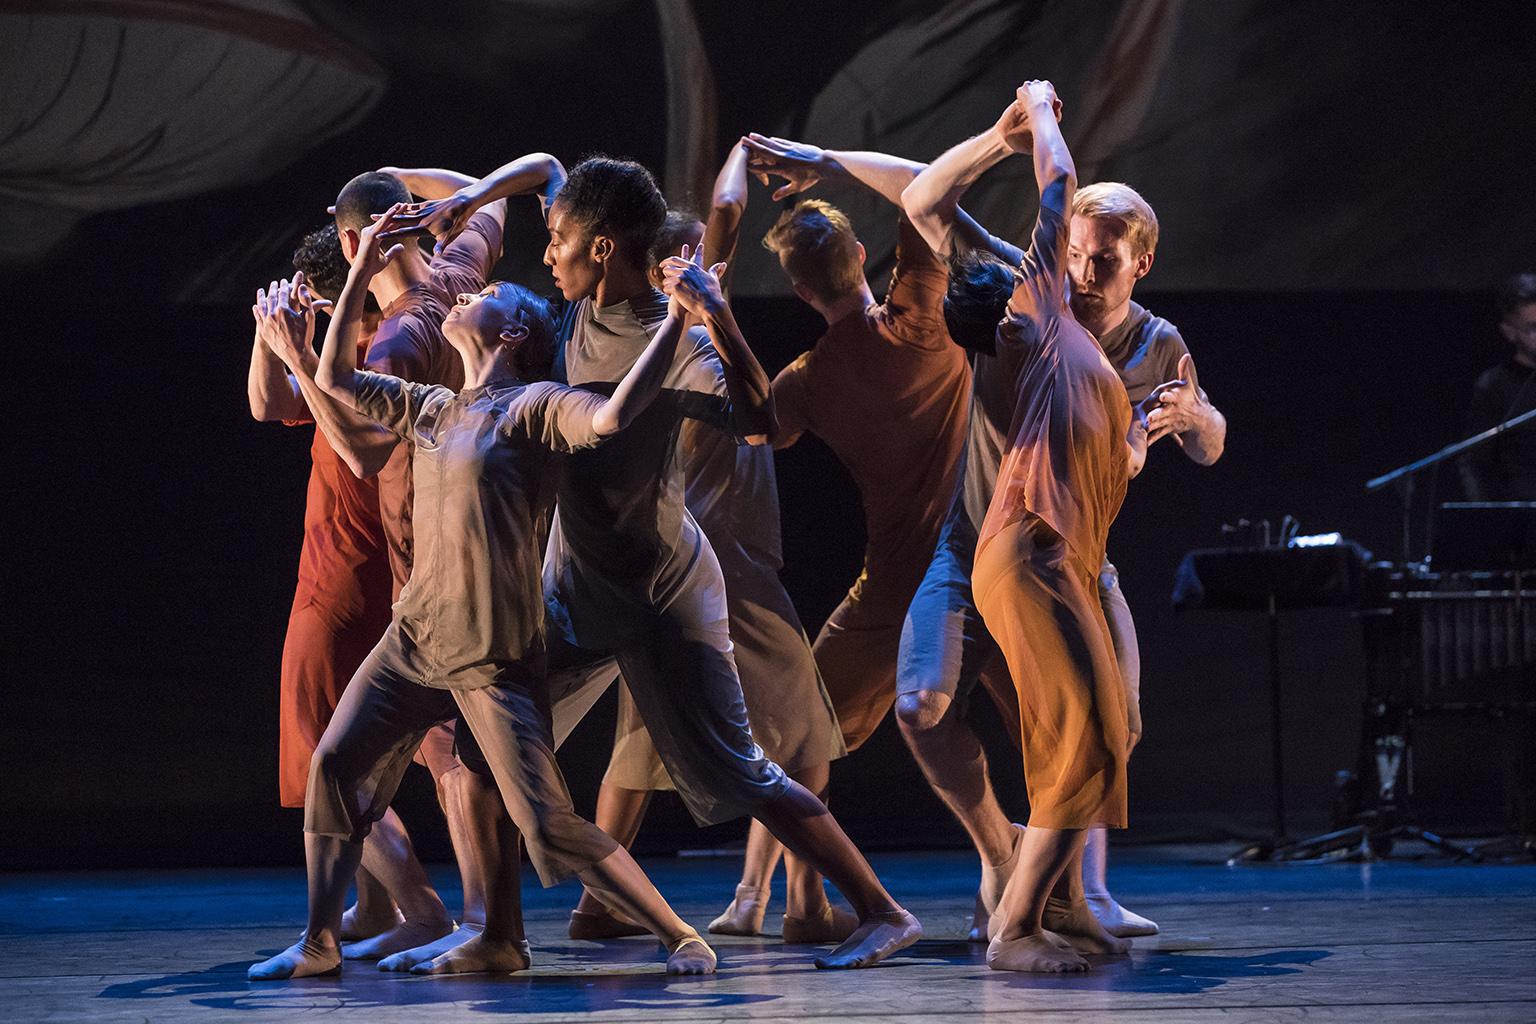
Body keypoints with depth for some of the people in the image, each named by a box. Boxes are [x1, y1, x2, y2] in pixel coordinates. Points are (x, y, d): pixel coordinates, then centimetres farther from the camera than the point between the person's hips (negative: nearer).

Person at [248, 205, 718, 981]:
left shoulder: (532, 406, -8)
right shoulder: (432, 408, 14)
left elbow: (611, 416, -27)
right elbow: (334, 378, 22)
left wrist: (677, 320, -31)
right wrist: (361, 275, 17)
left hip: (493, 657, -7)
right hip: (413, 640, 7)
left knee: (550, 825, -12)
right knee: (336, 764, -1)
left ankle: (679, 936, -2)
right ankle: (319, 943, 10)